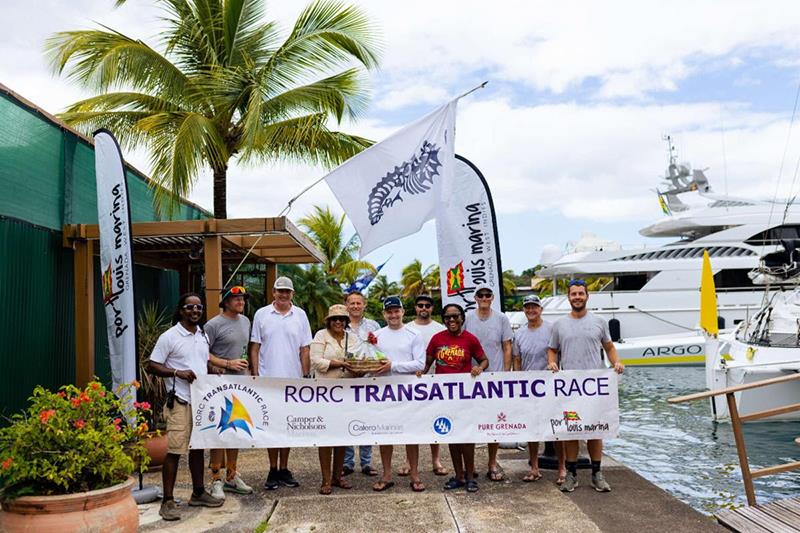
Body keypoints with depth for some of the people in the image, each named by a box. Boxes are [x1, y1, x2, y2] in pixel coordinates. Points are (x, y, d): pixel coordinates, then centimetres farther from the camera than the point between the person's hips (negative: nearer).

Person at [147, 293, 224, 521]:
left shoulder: (203, 336, 13)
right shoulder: (169, 337, -8)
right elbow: (152, 366, -8)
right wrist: (178, 372, -19)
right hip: (180, 402, -7)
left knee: (198, 447, 15)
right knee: (175, 450, -6)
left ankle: (198, 493, 27)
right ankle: (167, 501, 2)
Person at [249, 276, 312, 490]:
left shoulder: (300, 315, 6)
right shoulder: (261, 314, 2)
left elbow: (305, 349, 6)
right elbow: (255, 348, 2)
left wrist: (306, 376, 1)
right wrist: (255, 375, -4)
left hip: (292, 379, 1)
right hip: (268, 379, -1)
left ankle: (284, 470, 18)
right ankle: (273, 470, 14)